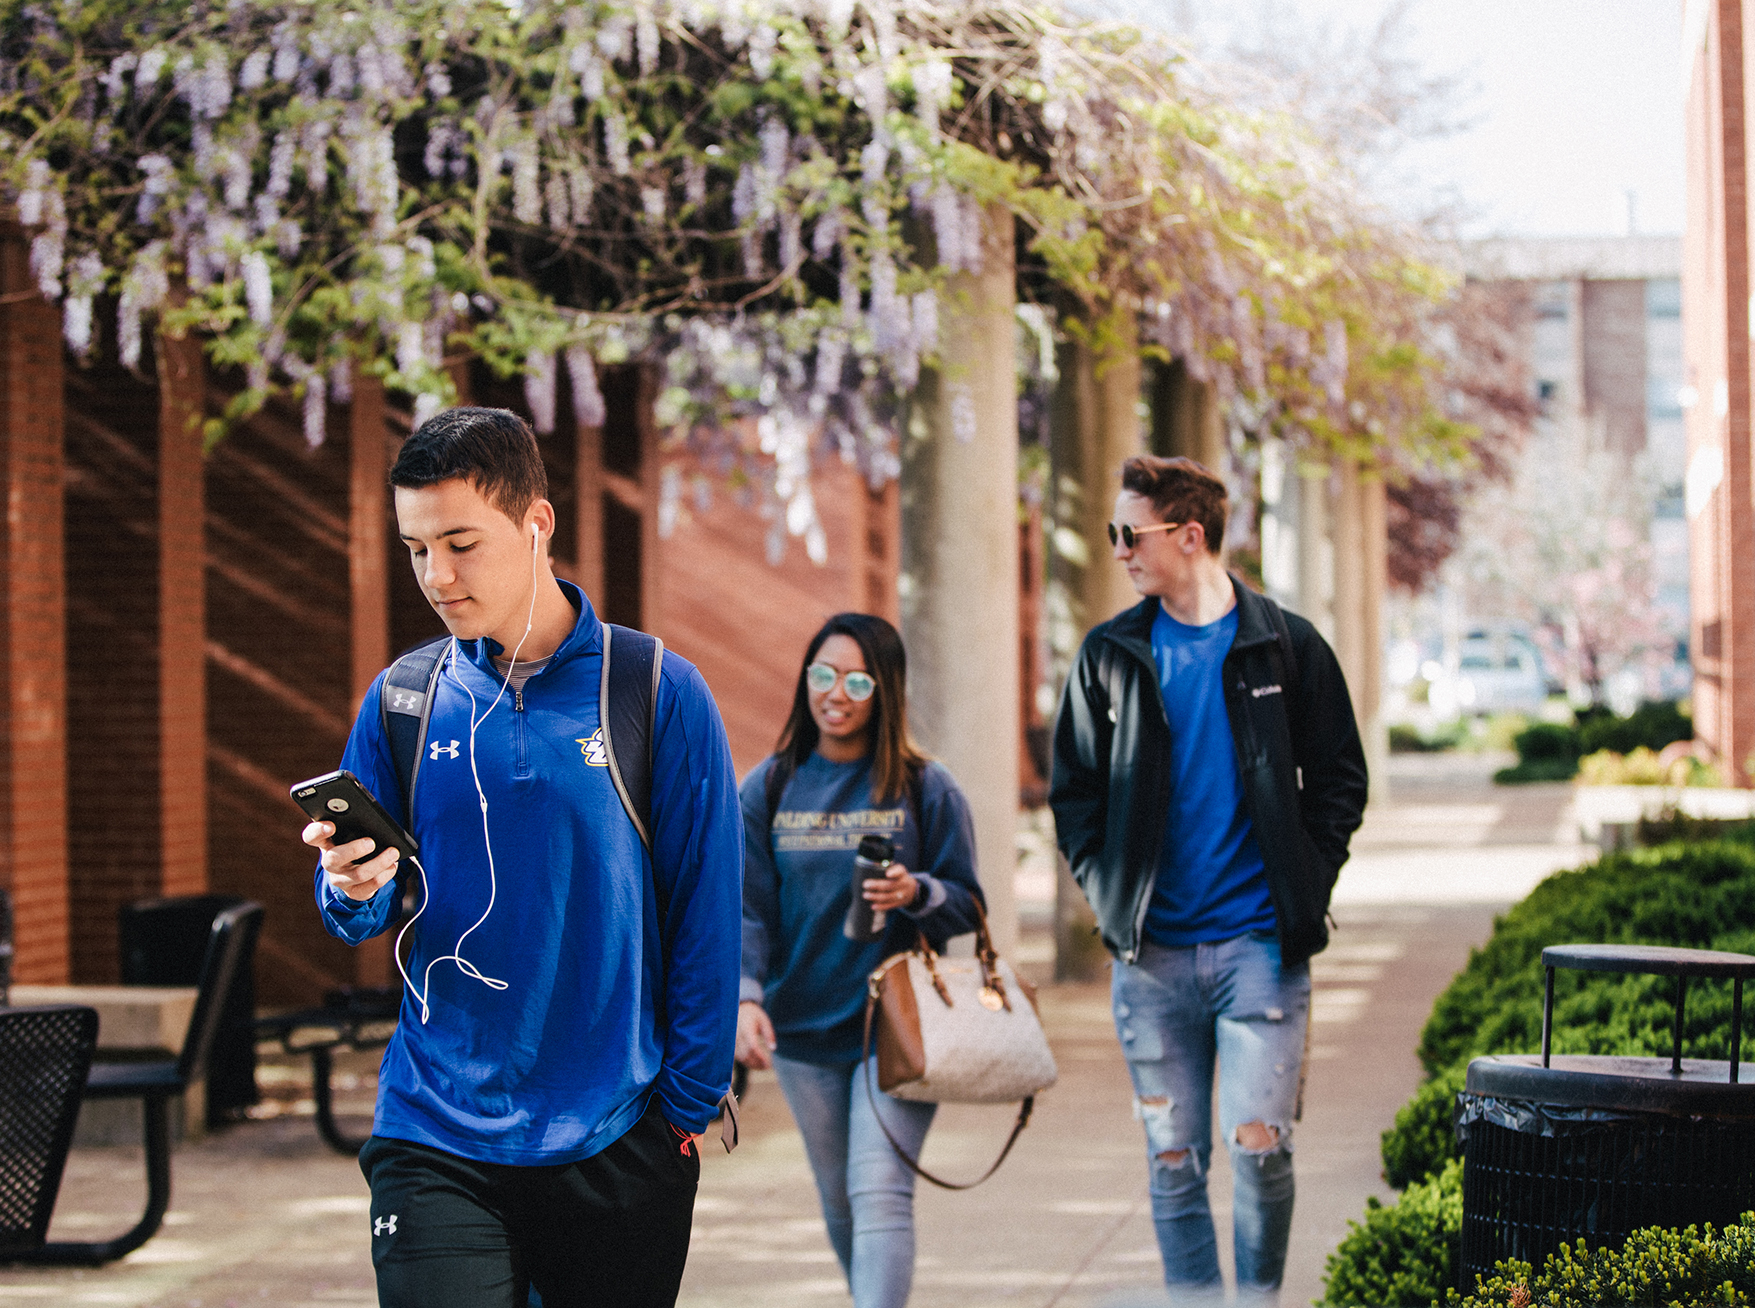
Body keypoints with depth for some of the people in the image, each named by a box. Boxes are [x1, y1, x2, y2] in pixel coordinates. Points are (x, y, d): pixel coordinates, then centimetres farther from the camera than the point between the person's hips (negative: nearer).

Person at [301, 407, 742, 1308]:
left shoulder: (657, 692, -3)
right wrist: (354, 888, -15)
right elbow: (356, 918, 8)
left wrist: (689, 1102, -4)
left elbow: (704, 916, -1)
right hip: (437, 1144, 1)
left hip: (617, 1144, -1)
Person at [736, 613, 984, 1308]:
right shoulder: (768, 789, 4)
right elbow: (747, 908, 1)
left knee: (880, 1194, -15)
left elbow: (969, 905, 1)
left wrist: (917, 893, -21)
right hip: (803, 1029, 3)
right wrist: (745, 995, -16)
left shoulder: (924, 788, -2)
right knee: (840, 1205, 12)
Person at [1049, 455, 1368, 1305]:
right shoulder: (1110, 654, 7)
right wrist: (1107, 890, 2)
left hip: (1260, 943, -2)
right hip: (1151, 951, 2)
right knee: (1173, 1160, 5)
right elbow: (1074, 789, 13)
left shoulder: (1287, 647, 2)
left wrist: (1305, 884, -2)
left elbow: (1340, 780, 8)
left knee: (1259, 1147, -7)